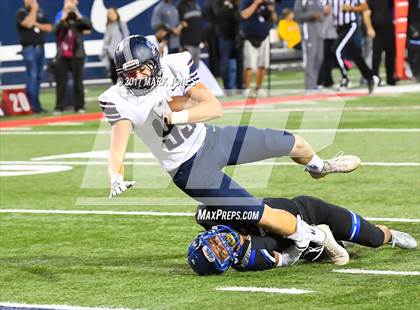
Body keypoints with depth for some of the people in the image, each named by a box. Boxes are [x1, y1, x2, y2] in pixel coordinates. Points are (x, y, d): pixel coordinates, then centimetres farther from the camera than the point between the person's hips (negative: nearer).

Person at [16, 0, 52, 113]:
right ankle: (32, 105, -10)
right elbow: (28, 23, -21)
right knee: (32, 76, -10)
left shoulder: (41, 12, 15)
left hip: (40, 48, 6)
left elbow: (49, 27, 9)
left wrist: (37, 24, -6)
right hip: (29, 48, -6)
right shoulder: (21, 12, -3)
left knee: (39, 76, 8)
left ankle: (36, 104, 14)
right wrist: (33, 9, -12)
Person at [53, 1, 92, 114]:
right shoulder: (60, 24, 5)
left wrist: (79, 17, -19)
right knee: (61, 83, 3)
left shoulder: (78, 23, 2)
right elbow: (54, 30, -15)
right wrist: (63, 19, -20)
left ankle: (79, 106, 9)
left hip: (76, 56, -1)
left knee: (78, 82, 3)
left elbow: (89, 25, -13)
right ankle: (59, 108, 5)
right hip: (62, 57, 1)